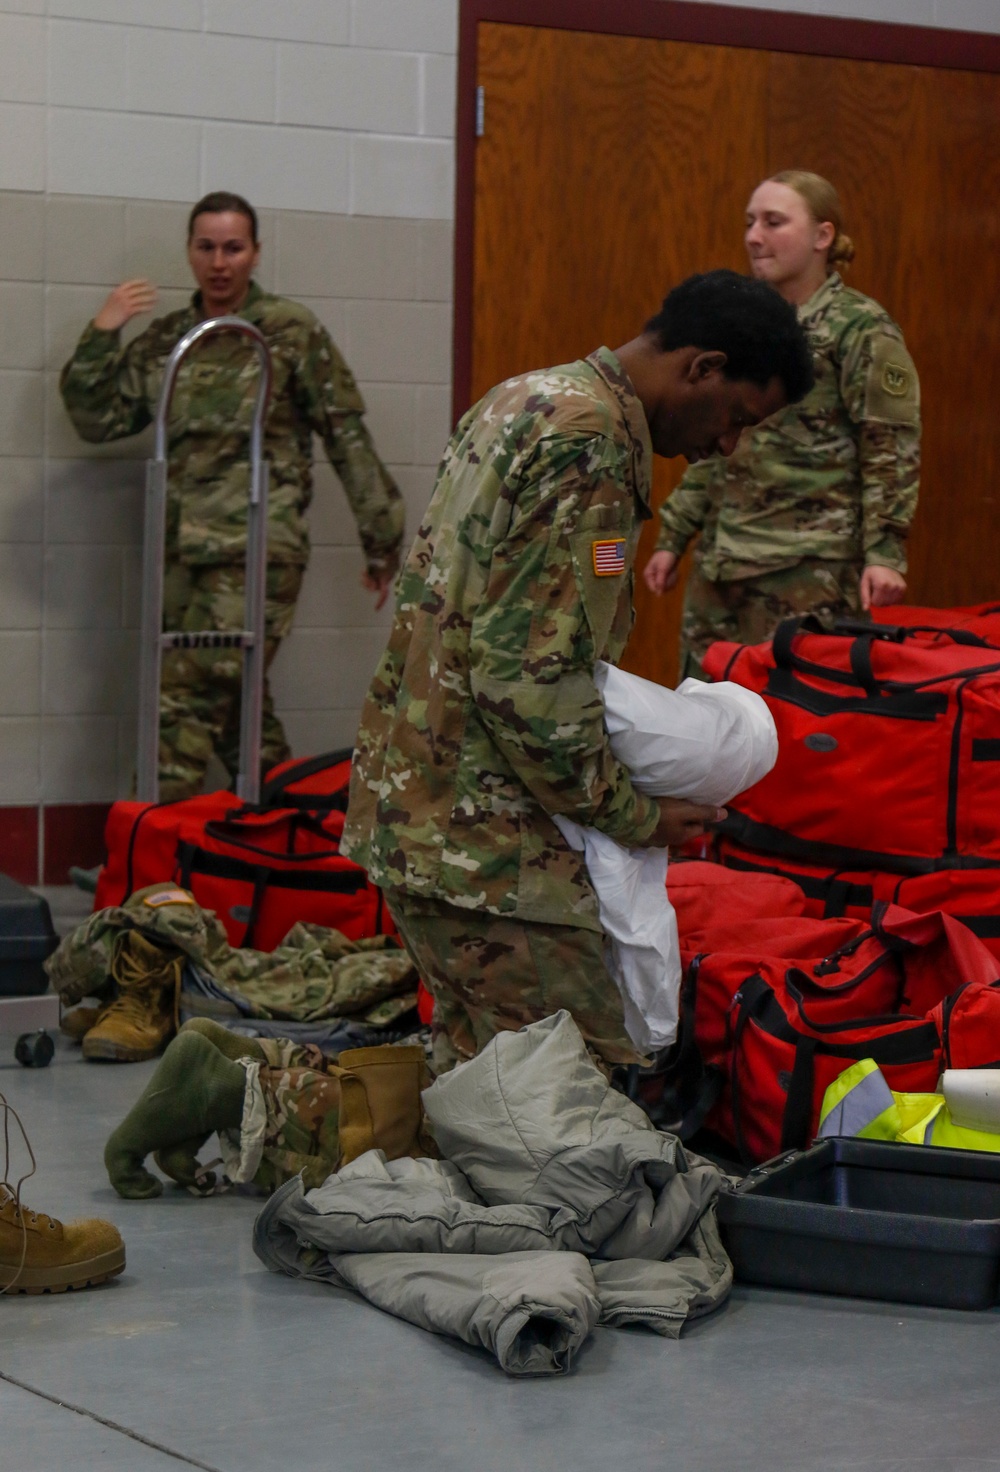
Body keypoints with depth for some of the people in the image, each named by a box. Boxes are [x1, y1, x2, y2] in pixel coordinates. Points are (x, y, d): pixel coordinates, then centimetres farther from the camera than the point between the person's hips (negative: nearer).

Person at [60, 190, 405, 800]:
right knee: (233, 703, 12)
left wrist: (381, 541, 0)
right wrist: (102, 334, 0)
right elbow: (97, 420, 12)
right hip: (181, 552, 5)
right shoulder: (164, 340, 13)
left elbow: (348, 437, 1)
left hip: (257, 551, -5)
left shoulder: (291, 330, 0)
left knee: (188, 701, -13)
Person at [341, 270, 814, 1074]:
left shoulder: (525, 399, 15)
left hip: (406, 798, 10)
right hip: (479, 834, -10)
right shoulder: (589, 445, -17)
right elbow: (530, 681, -22)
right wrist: (635, 817, -9)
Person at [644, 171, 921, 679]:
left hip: (812, 569, -7)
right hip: (722, 562, 7)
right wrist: (671, 538, 19)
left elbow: (892, 451, -9)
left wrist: (885, 553, -18)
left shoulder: (861, 329, -4)